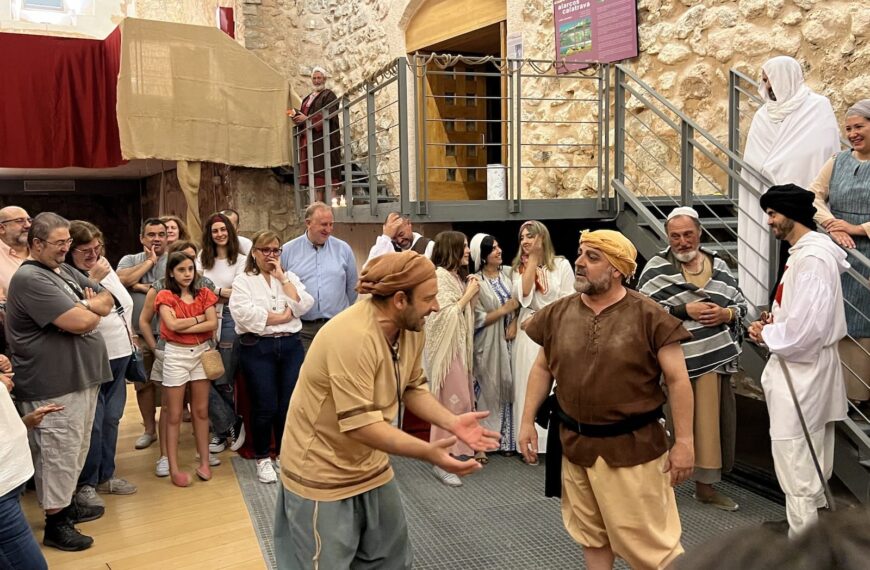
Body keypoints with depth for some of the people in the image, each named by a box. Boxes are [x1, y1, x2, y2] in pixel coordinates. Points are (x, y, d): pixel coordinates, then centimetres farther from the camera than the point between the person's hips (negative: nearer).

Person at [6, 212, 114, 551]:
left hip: (82, 376, 9)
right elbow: (80, 322, -23)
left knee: (76, 449, 20)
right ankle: (55, 523, 16)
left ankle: (67, 504, 36)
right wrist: (92, 310, -2)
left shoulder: (66, 272, 13)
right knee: (59, 453, 2)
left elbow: (107, 302, 10)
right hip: (55, 385, -9)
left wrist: (83, 306, -9)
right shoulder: (30, 279, -17)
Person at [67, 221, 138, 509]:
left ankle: (105, 475, 29)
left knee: (111, 419, 15)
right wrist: (93, 280, -25)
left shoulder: (105, 269, 8)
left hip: (119, 355, 8)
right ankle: (85, 485, 16)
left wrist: (127, 335, 15)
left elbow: (126, 303, 18)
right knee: (92, 424, -2)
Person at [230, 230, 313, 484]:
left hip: (291, 346, 3)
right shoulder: (242, 281, 2)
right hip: (258, 348, -3)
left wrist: (282, 277, -5)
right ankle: (262, 458, 19)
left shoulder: (289, 277, 13)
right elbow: (246, 314, -14)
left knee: (289, 405, 4)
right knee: (265, 407, 0)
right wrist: (281, 316, -9)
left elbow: (303, 306, -4)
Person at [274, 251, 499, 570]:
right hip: (323, 475, -8)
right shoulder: (352, 338, -32)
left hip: (372, 469, 8)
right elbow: (361, 425, -33)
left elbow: (413, 388, 4)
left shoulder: (411, 328, -7)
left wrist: (452, 423, -11)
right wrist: (429, 452, -37)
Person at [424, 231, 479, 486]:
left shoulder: (457, 275, 13)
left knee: (461, 400, 11)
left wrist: (472, 294, 0)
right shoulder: (439, 275, -15)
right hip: (445, 345, -9)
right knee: (451, 402, -6)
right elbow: (446, 315, -20)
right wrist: (468, 294, -13)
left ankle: (454, 452, 22)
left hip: (459, 344, 9)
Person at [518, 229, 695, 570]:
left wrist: (684, 442, -10)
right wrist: (527, 421, 7)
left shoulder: (649, 316, -12)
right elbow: (542, 368, 10)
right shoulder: (558, 314, 1)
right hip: (574, 443, 5)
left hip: (632, 446, -4)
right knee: (591, 534, 19)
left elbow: (677, 380, -9)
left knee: (647, 539, 4)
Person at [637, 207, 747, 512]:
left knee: (711, 422, 10)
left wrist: (727, 314, -6)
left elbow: (741, 304, 16)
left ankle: (705, 485, 25)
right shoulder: (656, 268, -3)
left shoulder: (719, 265, 12)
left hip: (714, 357, 5)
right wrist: (686, 310, -16)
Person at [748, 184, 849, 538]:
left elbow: (805, 327, -27)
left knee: (794, 459, -1)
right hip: (803, 366, 11)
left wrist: (766, 334, -12)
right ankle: (811, 523, 36)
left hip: (802, 370, -11)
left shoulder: (812, 258, -21)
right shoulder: (806, 251, 11)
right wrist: (775, 323, 4)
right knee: (810, 459, 21)